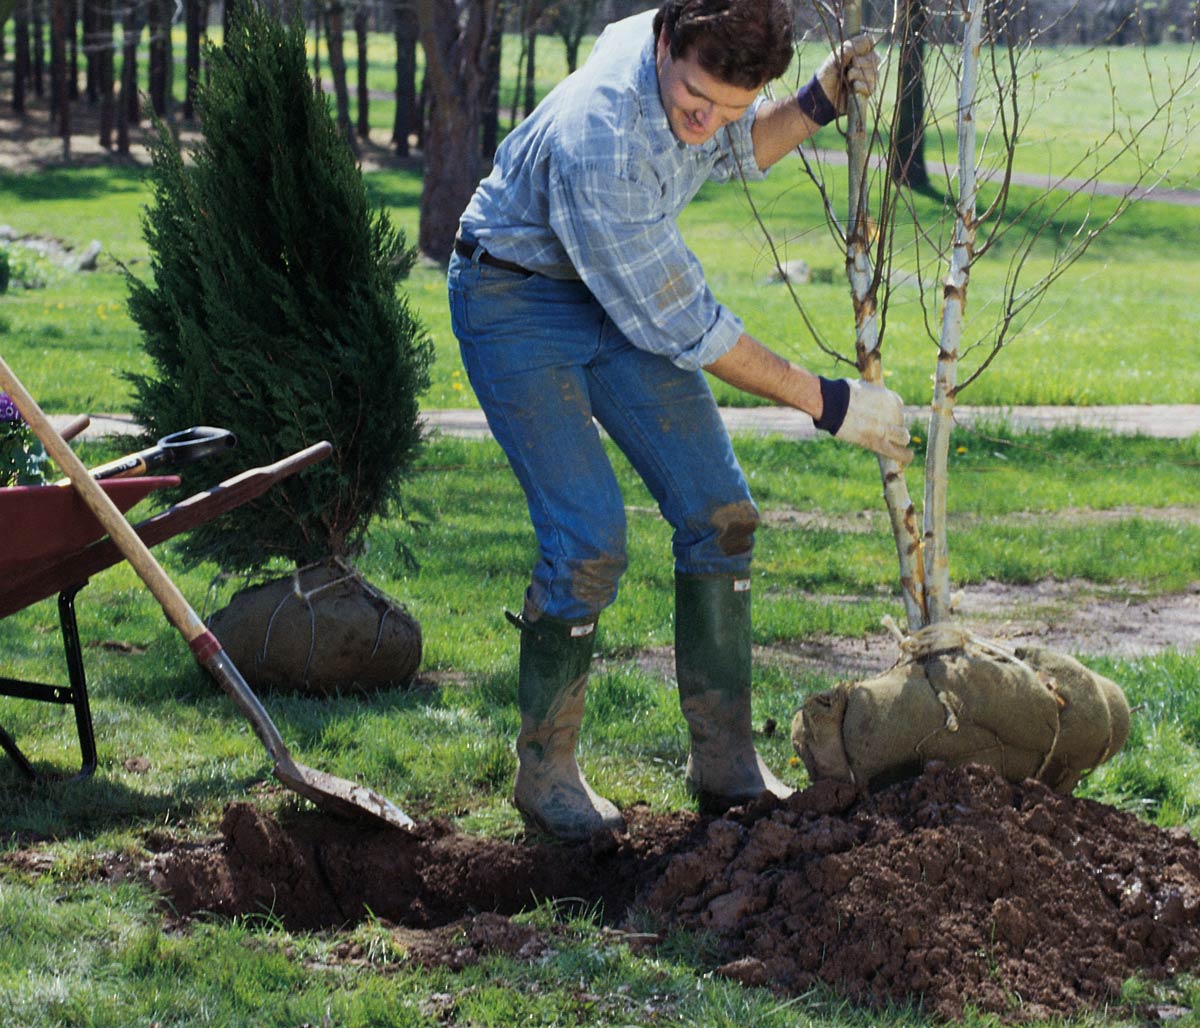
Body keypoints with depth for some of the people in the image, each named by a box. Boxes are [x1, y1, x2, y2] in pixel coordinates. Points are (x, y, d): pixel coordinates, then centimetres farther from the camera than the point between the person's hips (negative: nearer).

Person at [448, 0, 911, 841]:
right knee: (590, 541, -18)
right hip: (517, 301, -8)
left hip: (625, 290, 8)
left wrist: (820, 103, -10)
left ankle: (726, 763, 8)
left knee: (718, 512, 0)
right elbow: (682, 327, -29)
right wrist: (826, 402, -23)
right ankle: (545, 769, 0)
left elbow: (742, 151, 11)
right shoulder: (597, 138, -38)